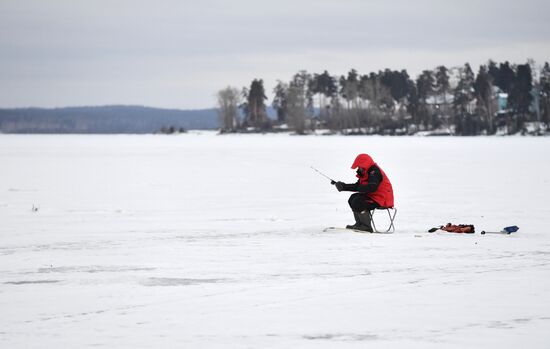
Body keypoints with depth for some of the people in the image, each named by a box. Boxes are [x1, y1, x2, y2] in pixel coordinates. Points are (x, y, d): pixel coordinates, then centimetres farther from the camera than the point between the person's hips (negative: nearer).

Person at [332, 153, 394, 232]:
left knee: (357, 202, -22)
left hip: (382, 200, -11)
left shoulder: (375, 172, -18)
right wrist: (343, 186, 4)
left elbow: (371, 187, -33)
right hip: (373, 196, 11)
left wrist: (357, 188, -26)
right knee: (352, 199, 12)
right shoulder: (367, 173, 15)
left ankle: (366, 227, -17)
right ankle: (360, 223, 11)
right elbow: (357, 186, 14)